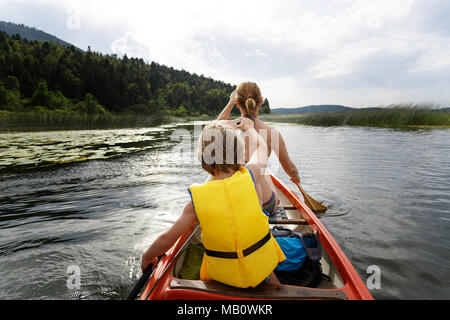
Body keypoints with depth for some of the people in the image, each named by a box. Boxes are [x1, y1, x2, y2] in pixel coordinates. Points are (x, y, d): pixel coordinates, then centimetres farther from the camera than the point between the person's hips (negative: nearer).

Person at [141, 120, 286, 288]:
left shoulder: (198, 197, -18)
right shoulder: (251, 175, -18)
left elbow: (167, 240, -8)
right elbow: (261, 147, 6)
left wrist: (147, 258, 12)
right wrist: (249, 127, 26)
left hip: (223, 277, 0)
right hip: (260, 269, 1)